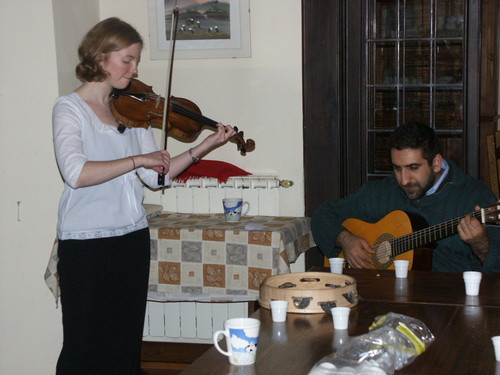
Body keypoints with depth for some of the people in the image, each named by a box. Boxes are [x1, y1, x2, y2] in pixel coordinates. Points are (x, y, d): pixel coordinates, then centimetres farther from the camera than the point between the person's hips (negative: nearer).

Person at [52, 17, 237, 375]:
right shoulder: (70, 108, -8)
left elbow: (155, 176, 1)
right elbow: (75, 173, -25)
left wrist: (205, 147, -7)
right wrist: (137, 160, -24)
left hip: (133, 236, 5)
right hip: (86, 241, -5)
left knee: (127, 339, 14)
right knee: (86, 345, 3)